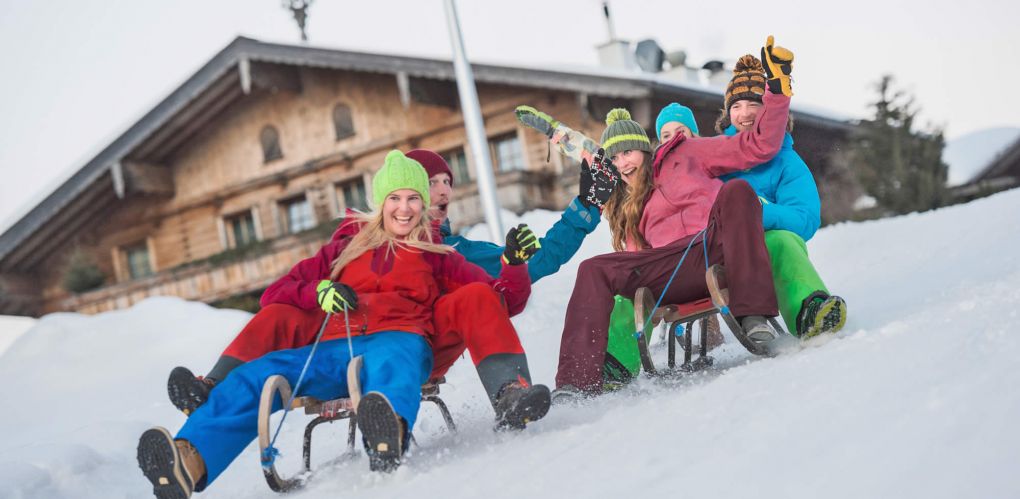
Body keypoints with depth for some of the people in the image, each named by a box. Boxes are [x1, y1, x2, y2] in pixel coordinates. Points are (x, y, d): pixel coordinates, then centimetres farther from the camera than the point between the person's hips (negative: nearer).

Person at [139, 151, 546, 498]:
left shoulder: (436, 257, 25)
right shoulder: (345, 249, 28)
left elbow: (505, 302, 20)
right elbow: (278, 292, 22)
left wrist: (515, 264, 0)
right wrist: (318, 292, 1)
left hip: (401, 343, -2)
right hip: (334, 352, 3)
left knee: (388, 361, -42)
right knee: (256, 375, -27)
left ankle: (387, 441, -77)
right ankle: (190, 461, -52)